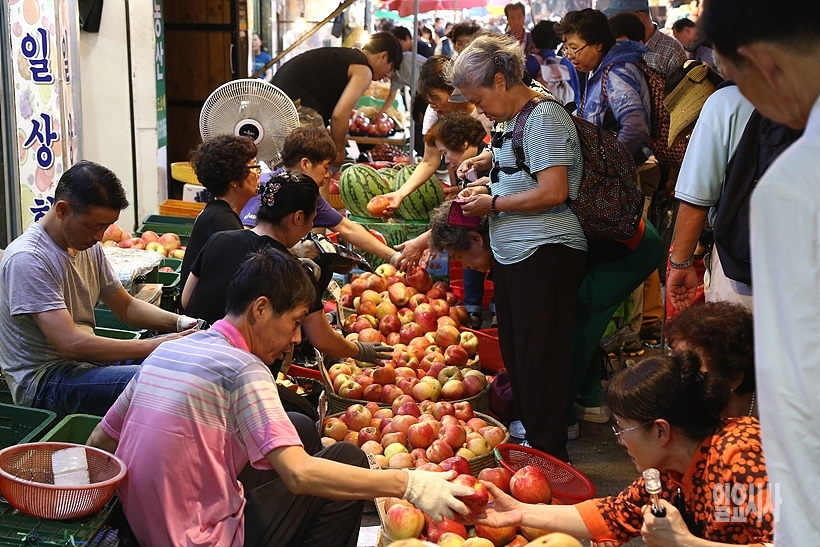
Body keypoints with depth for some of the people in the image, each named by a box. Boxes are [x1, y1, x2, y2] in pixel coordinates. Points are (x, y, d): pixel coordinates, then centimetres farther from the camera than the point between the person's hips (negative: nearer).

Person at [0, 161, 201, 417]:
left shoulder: (88, 246, 6)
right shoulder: (27, 259, -22)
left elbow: (126, 306, 16)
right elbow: (70, 344, -28)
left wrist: (180, 322, -3)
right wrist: (155, 345, -26)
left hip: (86, 358, 9)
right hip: (42, 380, -9)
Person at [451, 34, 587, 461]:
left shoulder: (544, 117, -14)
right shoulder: (511, 120, 15)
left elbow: (553, 192, -22)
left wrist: (493, 204, -12)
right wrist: (485, 189, 12)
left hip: (546, 254, -10)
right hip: (512, 255, 10)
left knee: (539, 362, -3)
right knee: (515, 357, 17)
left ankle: (549, 457, 7)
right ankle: (525, 435, 31)